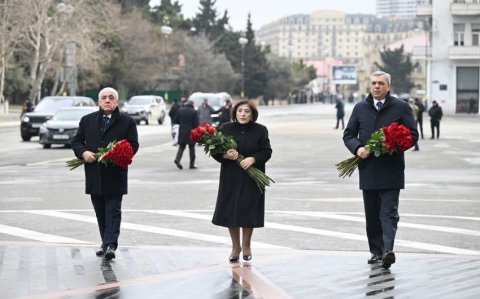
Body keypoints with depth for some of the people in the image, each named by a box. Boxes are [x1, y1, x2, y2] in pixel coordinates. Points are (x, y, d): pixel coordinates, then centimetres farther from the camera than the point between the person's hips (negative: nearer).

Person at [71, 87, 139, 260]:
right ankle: (105, 243, 19)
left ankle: (110, 244, -13)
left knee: (113, 210, -8)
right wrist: (83, 153, -9)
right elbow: (76, 141, 12)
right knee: (100, 212, 10)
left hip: (115, 174, -4)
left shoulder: (127, 122, 2)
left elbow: (133, 145, -2)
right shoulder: (87, 120, 12)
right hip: (94, 174, 4)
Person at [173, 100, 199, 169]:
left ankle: (177, 159, -13)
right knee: (191, 148, 8)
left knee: (181, 146, 12)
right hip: (191, 132, -3)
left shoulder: (180, 110, 0)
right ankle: (192, 164, 10)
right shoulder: (194, 112, -9)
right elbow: (196, 123, -12)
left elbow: (175, 121, 5)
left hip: (182, 132, 3)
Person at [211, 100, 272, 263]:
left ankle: (246, 245, 24)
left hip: (252, 179, -1)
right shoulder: (226, 129, 0)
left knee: (248, 212, 3)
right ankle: (235, 246, 21)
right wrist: (225, 155, -19)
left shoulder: (260, 130, -1)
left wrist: (253, 159, -19)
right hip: (231, 178, 1)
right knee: (230, 212, 3)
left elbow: (267, 151, -2)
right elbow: (216, 151, 2)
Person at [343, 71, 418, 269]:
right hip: (368, 169, 4)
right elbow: (348, 134, 12)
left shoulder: (401, 107, 3)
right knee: (372, 214, 9)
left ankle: (388, 250, -21)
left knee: (389, 212, -11)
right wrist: (357, 148, -9)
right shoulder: (360, 108, 12)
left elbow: (412, 134, 2)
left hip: (391, 169, -4)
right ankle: (376, 251, 16)